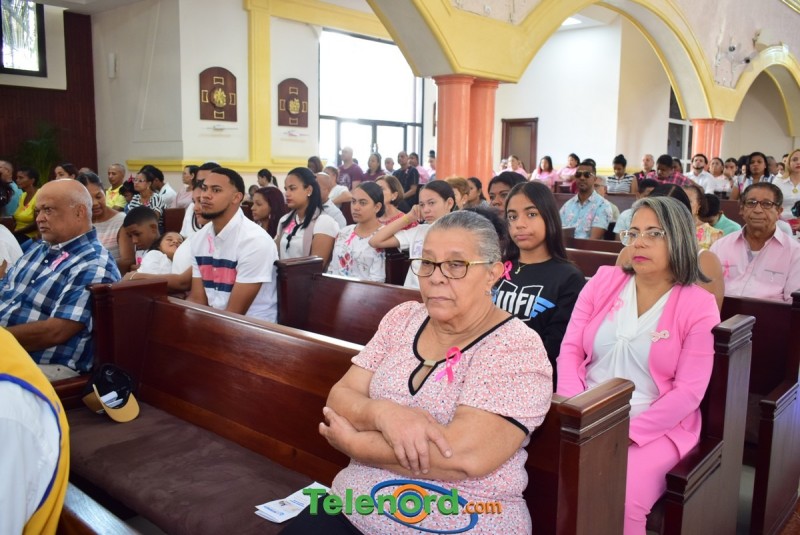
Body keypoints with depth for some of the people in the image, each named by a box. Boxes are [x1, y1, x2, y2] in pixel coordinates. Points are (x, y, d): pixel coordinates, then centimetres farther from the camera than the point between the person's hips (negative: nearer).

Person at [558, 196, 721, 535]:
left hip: (657, 428, -2)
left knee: (620, 501, -26)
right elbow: (570, 350, 1)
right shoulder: (603, 282, 5)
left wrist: (627, 431, -17)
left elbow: (688, 393, -8)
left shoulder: (699, 306, -4)